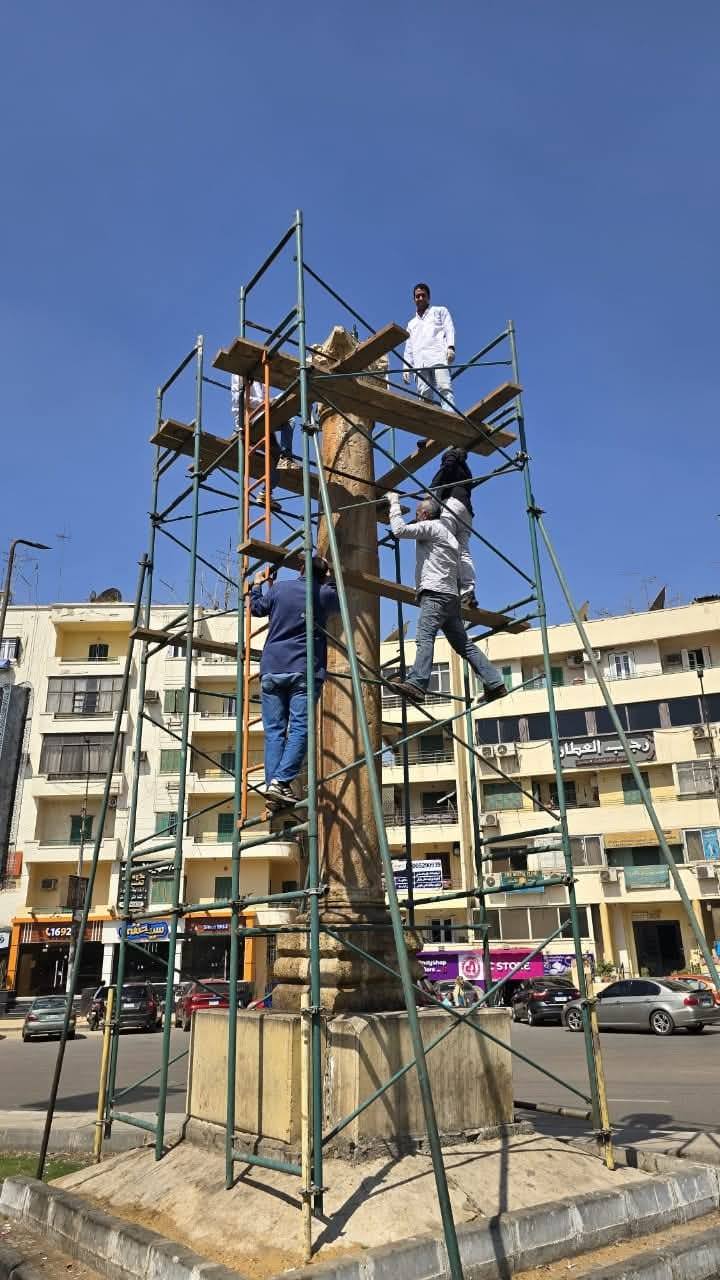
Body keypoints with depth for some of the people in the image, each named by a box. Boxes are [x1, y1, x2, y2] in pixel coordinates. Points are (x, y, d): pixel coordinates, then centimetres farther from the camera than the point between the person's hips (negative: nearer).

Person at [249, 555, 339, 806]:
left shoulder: (278, 588, 8)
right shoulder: (325, 594, 3)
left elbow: (257, 608, 25)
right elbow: (340, 602, 26)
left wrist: (256, 586, 42)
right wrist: (330, 580, 38)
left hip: (272, 669, 3)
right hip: (304, 671, -3)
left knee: (274, 731, 4)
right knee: (299, 729, -5)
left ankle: (272, 783, -4)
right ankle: (281, 781, -19)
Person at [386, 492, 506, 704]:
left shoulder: (431, 526, 0)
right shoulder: (446, 531, 26)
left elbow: (399, 529, -9)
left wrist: (395, 503, 3)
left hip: (435, 593, -9)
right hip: (450, 596, 9)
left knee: (424, 637, -23)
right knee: (464, 644, 11)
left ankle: (416, 683, -38)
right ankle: (495, 683, 10)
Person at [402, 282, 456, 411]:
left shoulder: (440, 311, 26)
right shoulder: (411, 324, 36)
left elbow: (449, 329, 10)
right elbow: (408, 348, 29)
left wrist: (450, 347, -10)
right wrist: (407, 367, 12)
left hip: (438, 356, -4)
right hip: (420, 361, 4)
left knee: (445, 388, -25)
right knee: (424, 395, -15)